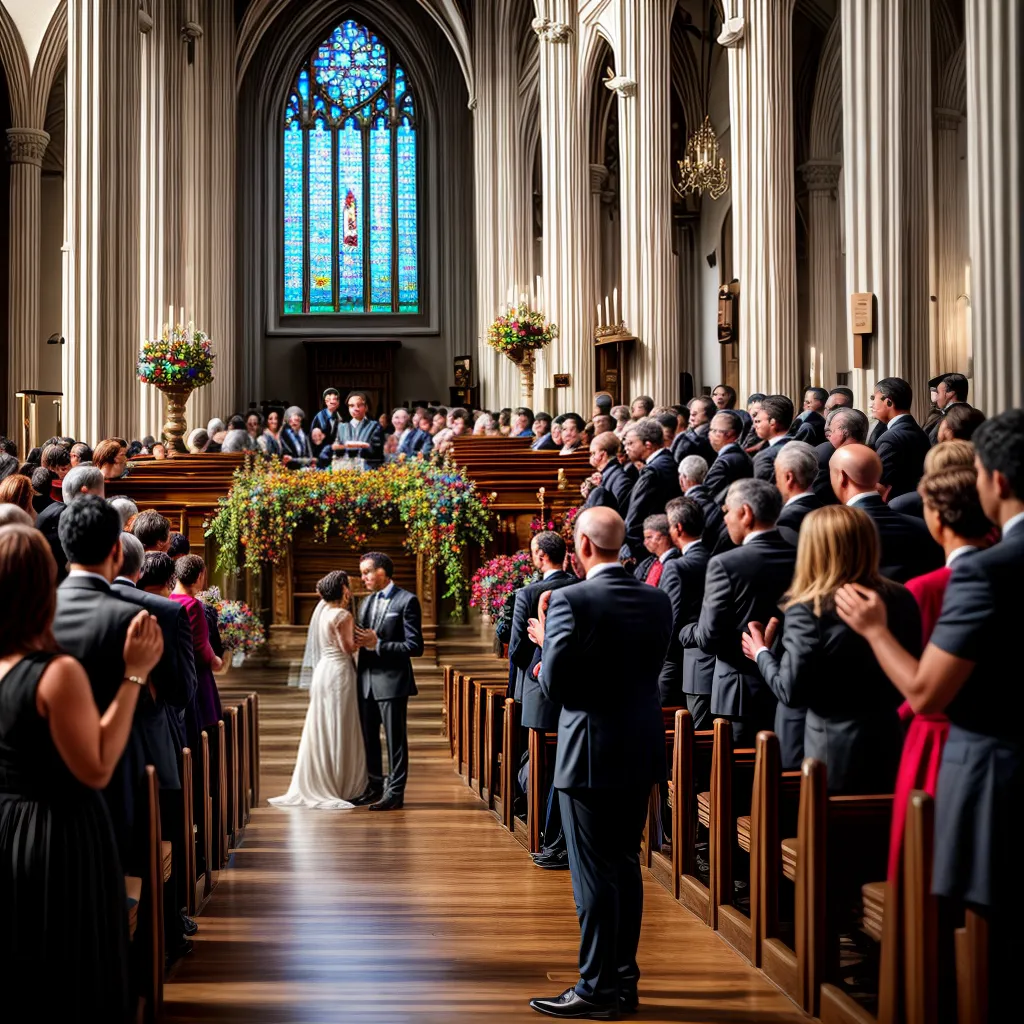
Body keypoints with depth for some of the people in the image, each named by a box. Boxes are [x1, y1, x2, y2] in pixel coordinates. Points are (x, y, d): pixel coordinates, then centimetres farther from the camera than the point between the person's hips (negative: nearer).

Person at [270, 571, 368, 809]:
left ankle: (316, 785, 17)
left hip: (323, 671, 8)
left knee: (320, 730, 12)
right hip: (339, 673, -8)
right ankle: (339, 788, 5)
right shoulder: (342, 615, -15)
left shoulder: (323, 609, 8)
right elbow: (349, 647, -17)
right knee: (339, 732, -1)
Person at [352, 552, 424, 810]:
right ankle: (374, 787, 26)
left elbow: (415, 646, -14)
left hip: (392, 680, -8)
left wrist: (378, 645, -19)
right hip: (367, 681, 8)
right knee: (368, 738, 14)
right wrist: (359, 641, -4)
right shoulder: (368, 602, 15)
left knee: (395, 739, 0)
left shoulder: (407, 601, -10)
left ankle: (395, 792, 6)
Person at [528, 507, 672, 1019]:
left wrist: (547, 639, 2)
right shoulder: (657, 600, 3)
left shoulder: (571, 600, -16)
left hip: (591, 754, -7)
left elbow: (555, 685, -18)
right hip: (641, 750, 7)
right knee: (625, 866, 16)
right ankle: (623, 978, 25)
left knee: (594, 874, 1)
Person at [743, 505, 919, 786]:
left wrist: (761, 653, 4)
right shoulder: (902, 600, -1)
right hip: (891, 746, 5)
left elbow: (791, 693, -12)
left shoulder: (807, 610, -15)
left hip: (835, 753, -5)